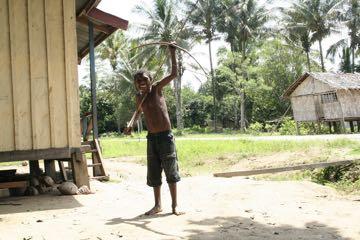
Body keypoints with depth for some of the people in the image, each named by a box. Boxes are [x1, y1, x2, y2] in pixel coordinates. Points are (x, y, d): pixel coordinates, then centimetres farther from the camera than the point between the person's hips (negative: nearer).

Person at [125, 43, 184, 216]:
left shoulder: (157, 89, -6)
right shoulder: (139, 97, 8)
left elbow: (174, 73, -15)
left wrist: (172, 53, -20)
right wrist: (131, 126, 39)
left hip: (165, 136, -5)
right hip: (151, 137, 5)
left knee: (171, 172, 2)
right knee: (153, 173, 10)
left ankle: (174, 205, 12)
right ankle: (157, 205, 23)